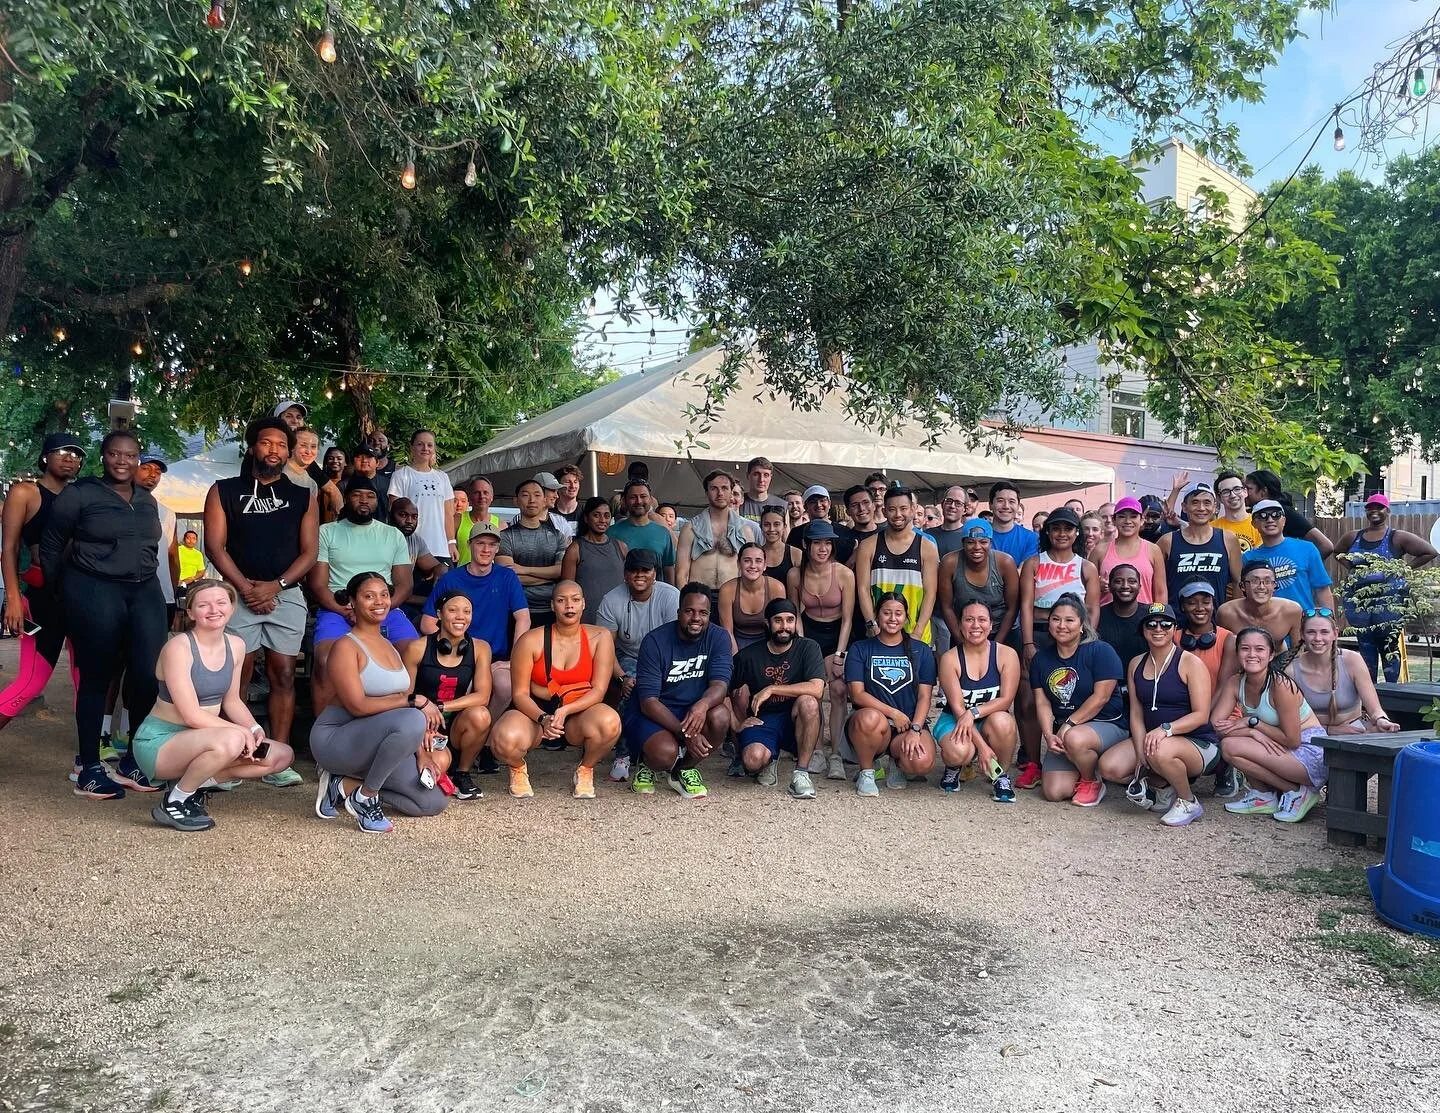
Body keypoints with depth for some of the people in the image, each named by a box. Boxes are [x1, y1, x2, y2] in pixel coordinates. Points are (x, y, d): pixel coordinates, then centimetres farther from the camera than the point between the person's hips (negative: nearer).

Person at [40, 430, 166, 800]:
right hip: (94, 592, -5)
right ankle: (88, 766, 11)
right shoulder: (79, 494, -2)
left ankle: (134, 761, 12)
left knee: (150, 676, -4)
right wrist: (60, 591, 6)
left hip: (145, 593, 5)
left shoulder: (148, 501, 15)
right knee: (97, 678, 0)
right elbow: (51, 543, 3)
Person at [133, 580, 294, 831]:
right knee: (230, 741, -37)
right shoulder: (178, 647, -20)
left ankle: (195, 782, 5)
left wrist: (255, 729, -7)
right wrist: (242, 731, -20)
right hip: (158, 742, -8)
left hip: (200, 739, 8)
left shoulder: (235, 646, 2)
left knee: (283, 755, -1)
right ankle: (173, 802, -14)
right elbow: (191, 715, -22)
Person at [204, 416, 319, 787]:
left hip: (287, 596, 1)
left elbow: (310, 551, 4)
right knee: (237, 677, -3)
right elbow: (215, 546, -1)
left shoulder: (303, 497, 10)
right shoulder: (224, 491, 7)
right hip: (238, 595, -1)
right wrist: (246, 588, -11)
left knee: (283, 675, -1)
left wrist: (275, 586, -10)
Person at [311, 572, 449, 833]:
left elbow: (400, 703, 7)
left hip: (375, 741, 8)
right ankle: (365, 797, -17)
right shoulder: (346, 646, -11)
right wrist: (415, 701, -25)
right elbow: (357, 705, -22)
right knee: (412, 720, -36)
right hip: (336, 739, -8)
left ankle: (346, 786, 8)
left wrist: (421, 752, -4)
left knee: (434, 801, -2)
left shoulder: (389, 646, 12)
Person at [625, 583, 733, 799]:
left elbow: (720, 684, -19)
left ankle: (685, 770, -1)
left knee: (720, 715, -29)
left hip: (694, 710, 4)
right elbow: (648, 701, -20)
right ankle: (646, 763, 8)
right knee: (666, 753, -33)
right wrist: (685, 733, -32)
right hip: (652, 714, -3)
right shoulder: (655, 641, -16)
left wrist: (702, 705, -44)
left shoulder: (718, 638, -6)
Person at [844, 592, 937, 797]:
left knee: (923, 763, -31)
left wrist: (915, 730, -13)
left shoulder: (921, 651, 11)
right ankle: (866, 772, -11)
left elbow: (924, 697, 3)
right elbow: (857, 694, -5)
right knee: (870, 718, -39)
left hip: (909, 725, 1)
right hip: (875, 719, -1)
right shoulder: (860, 649, 6)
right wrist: (893, 713, -14)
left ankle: (898, 762, 8)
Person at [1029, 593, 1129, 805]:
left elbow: (1100, 697, -16)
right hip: (1063, 732, 4)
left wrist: (1068, 725, -18)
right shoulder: (1041, 658, 7)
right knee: (1054, 792, -13)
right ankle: (1085, 770, 20)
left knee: (1074, 739, -39)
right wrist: (1048, 735, -15)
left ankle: (1092, 781, -6)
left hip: (1108, 725, -4)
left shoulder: (1100, 651, -9)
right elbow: (1042, 702, 1)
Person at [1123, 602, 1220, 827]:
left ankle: (1188, 803, -7)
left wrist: (1165, 729, -31)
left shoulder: (1191, 663, -9)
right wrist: (1141, 754, -9)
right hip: (1154, 741, 6)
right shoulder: (1136, 664, 8)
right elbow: (1136, 713, 4)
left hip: (1200, 745, -6)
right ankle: (1166, 788, 12)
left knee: (1162, 751, -39)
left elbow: (1201, 715, -15)